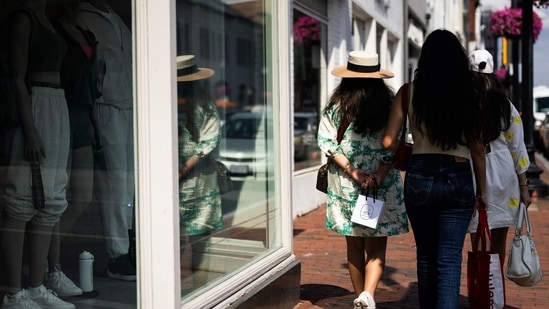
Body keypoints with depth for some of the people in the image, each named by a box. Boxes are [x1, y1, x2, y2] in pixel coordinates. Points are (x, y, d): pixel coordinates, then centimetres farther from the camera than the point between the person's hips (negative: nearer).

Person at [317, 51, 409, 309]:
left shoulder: (335, 106, -2)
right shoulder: (389, 104, -3)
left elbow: (327, 143, -8)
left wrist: (352, 171, -10)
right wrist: (379, 176, -12)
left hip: (345, 185, 1)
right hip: (383, 187, -1)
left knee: (354, 247, 15)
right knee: (376, 248, 7)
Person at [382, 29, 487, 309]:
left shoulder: (409, 92, -2)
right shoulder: (469, 96, 0)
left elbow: (389, 141, -4)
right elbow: (477, 149, 2)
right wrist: (482, 191, 11)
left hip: (420, 178, 1)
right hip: (459, 179, 0)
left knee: (425, 255, 19)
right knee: (450, 259, 3)